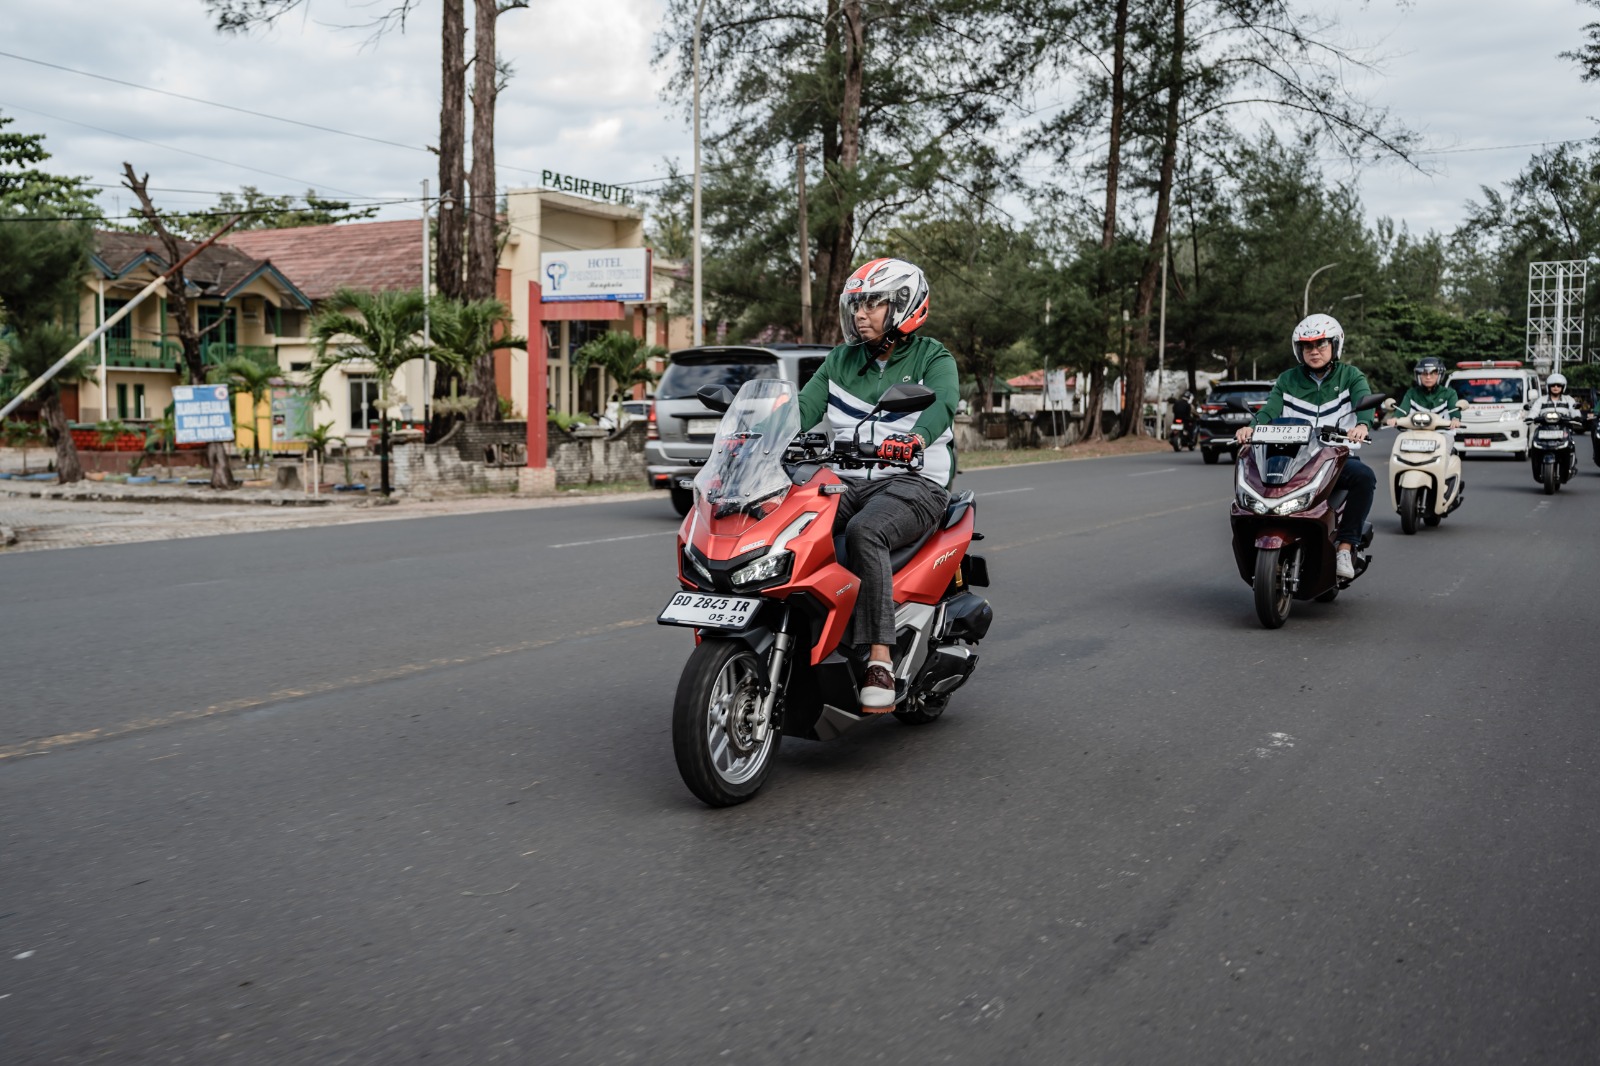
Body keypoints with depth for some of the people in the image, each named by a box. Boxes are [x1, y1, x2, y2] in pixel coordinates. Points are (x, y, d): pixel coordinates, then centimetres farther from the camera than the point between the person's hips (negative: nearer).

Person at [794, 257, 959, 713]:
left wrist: (913, 440, -40)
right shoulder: (840, 361, 19)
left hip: (914, 482, -5)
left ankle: (880, 661, -39)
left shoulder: (933, 358, 3)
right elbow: (804, 408, 8)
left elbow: (943, 403, -18)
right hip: (850, 482, 5)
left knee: (864, 532, -37)